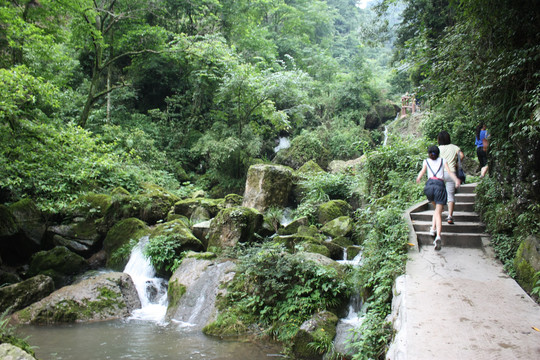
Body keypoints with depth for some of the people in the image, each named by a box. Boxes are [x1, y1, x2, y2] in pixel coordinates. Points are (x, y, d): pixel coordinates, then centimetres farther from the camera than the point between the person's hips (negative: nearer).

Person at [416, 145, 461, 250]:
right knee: (438, 212, -7)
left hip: (430, 184, 1)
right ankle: (438, 236, -25)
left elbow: (423, 170, 3)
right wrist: (456, 180, -4)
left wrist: (418, 178, -4)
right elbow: (449, 172, 4)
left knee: (437, 208, 24)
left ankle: (433, 229, 9)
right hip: (440, 185, -1)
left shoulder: (426, 161, 22)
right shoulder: (443, 160, 21)